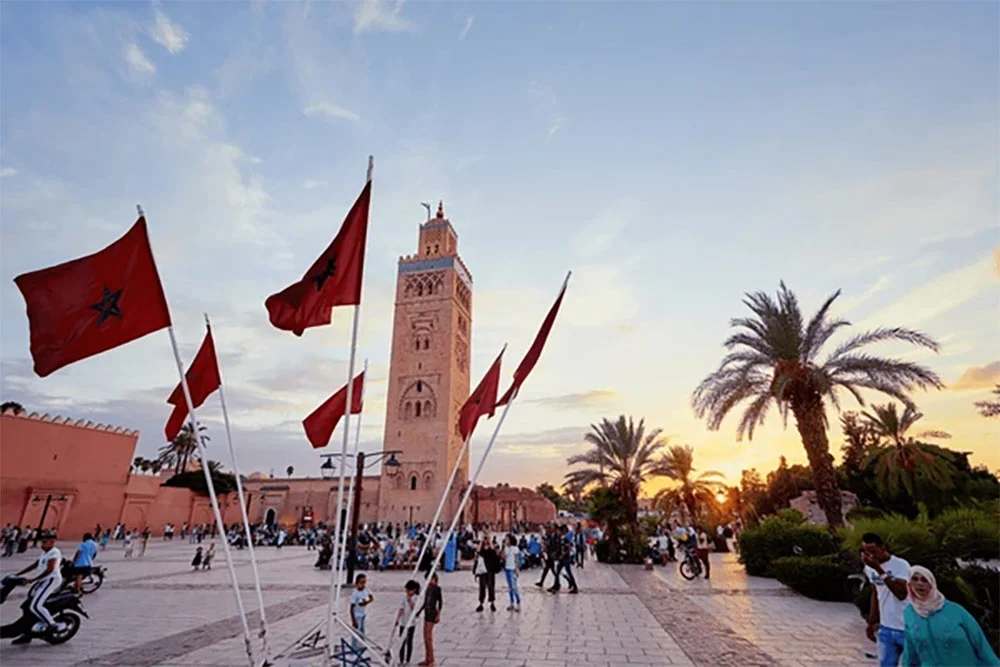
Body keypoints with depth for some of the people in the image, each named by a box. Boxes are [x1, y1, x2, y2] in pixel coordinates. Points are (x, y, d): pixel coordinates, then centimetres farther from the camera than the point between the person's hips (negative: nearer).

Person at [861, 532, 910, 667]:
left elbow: (901, 594, -30)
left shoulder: (900, 565, -17)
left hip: (907, 628, -5)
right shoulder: (869, 568, 1)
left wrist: (879, 570, -32)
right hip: (885, 629, 5)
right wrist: (871, 623, 16)